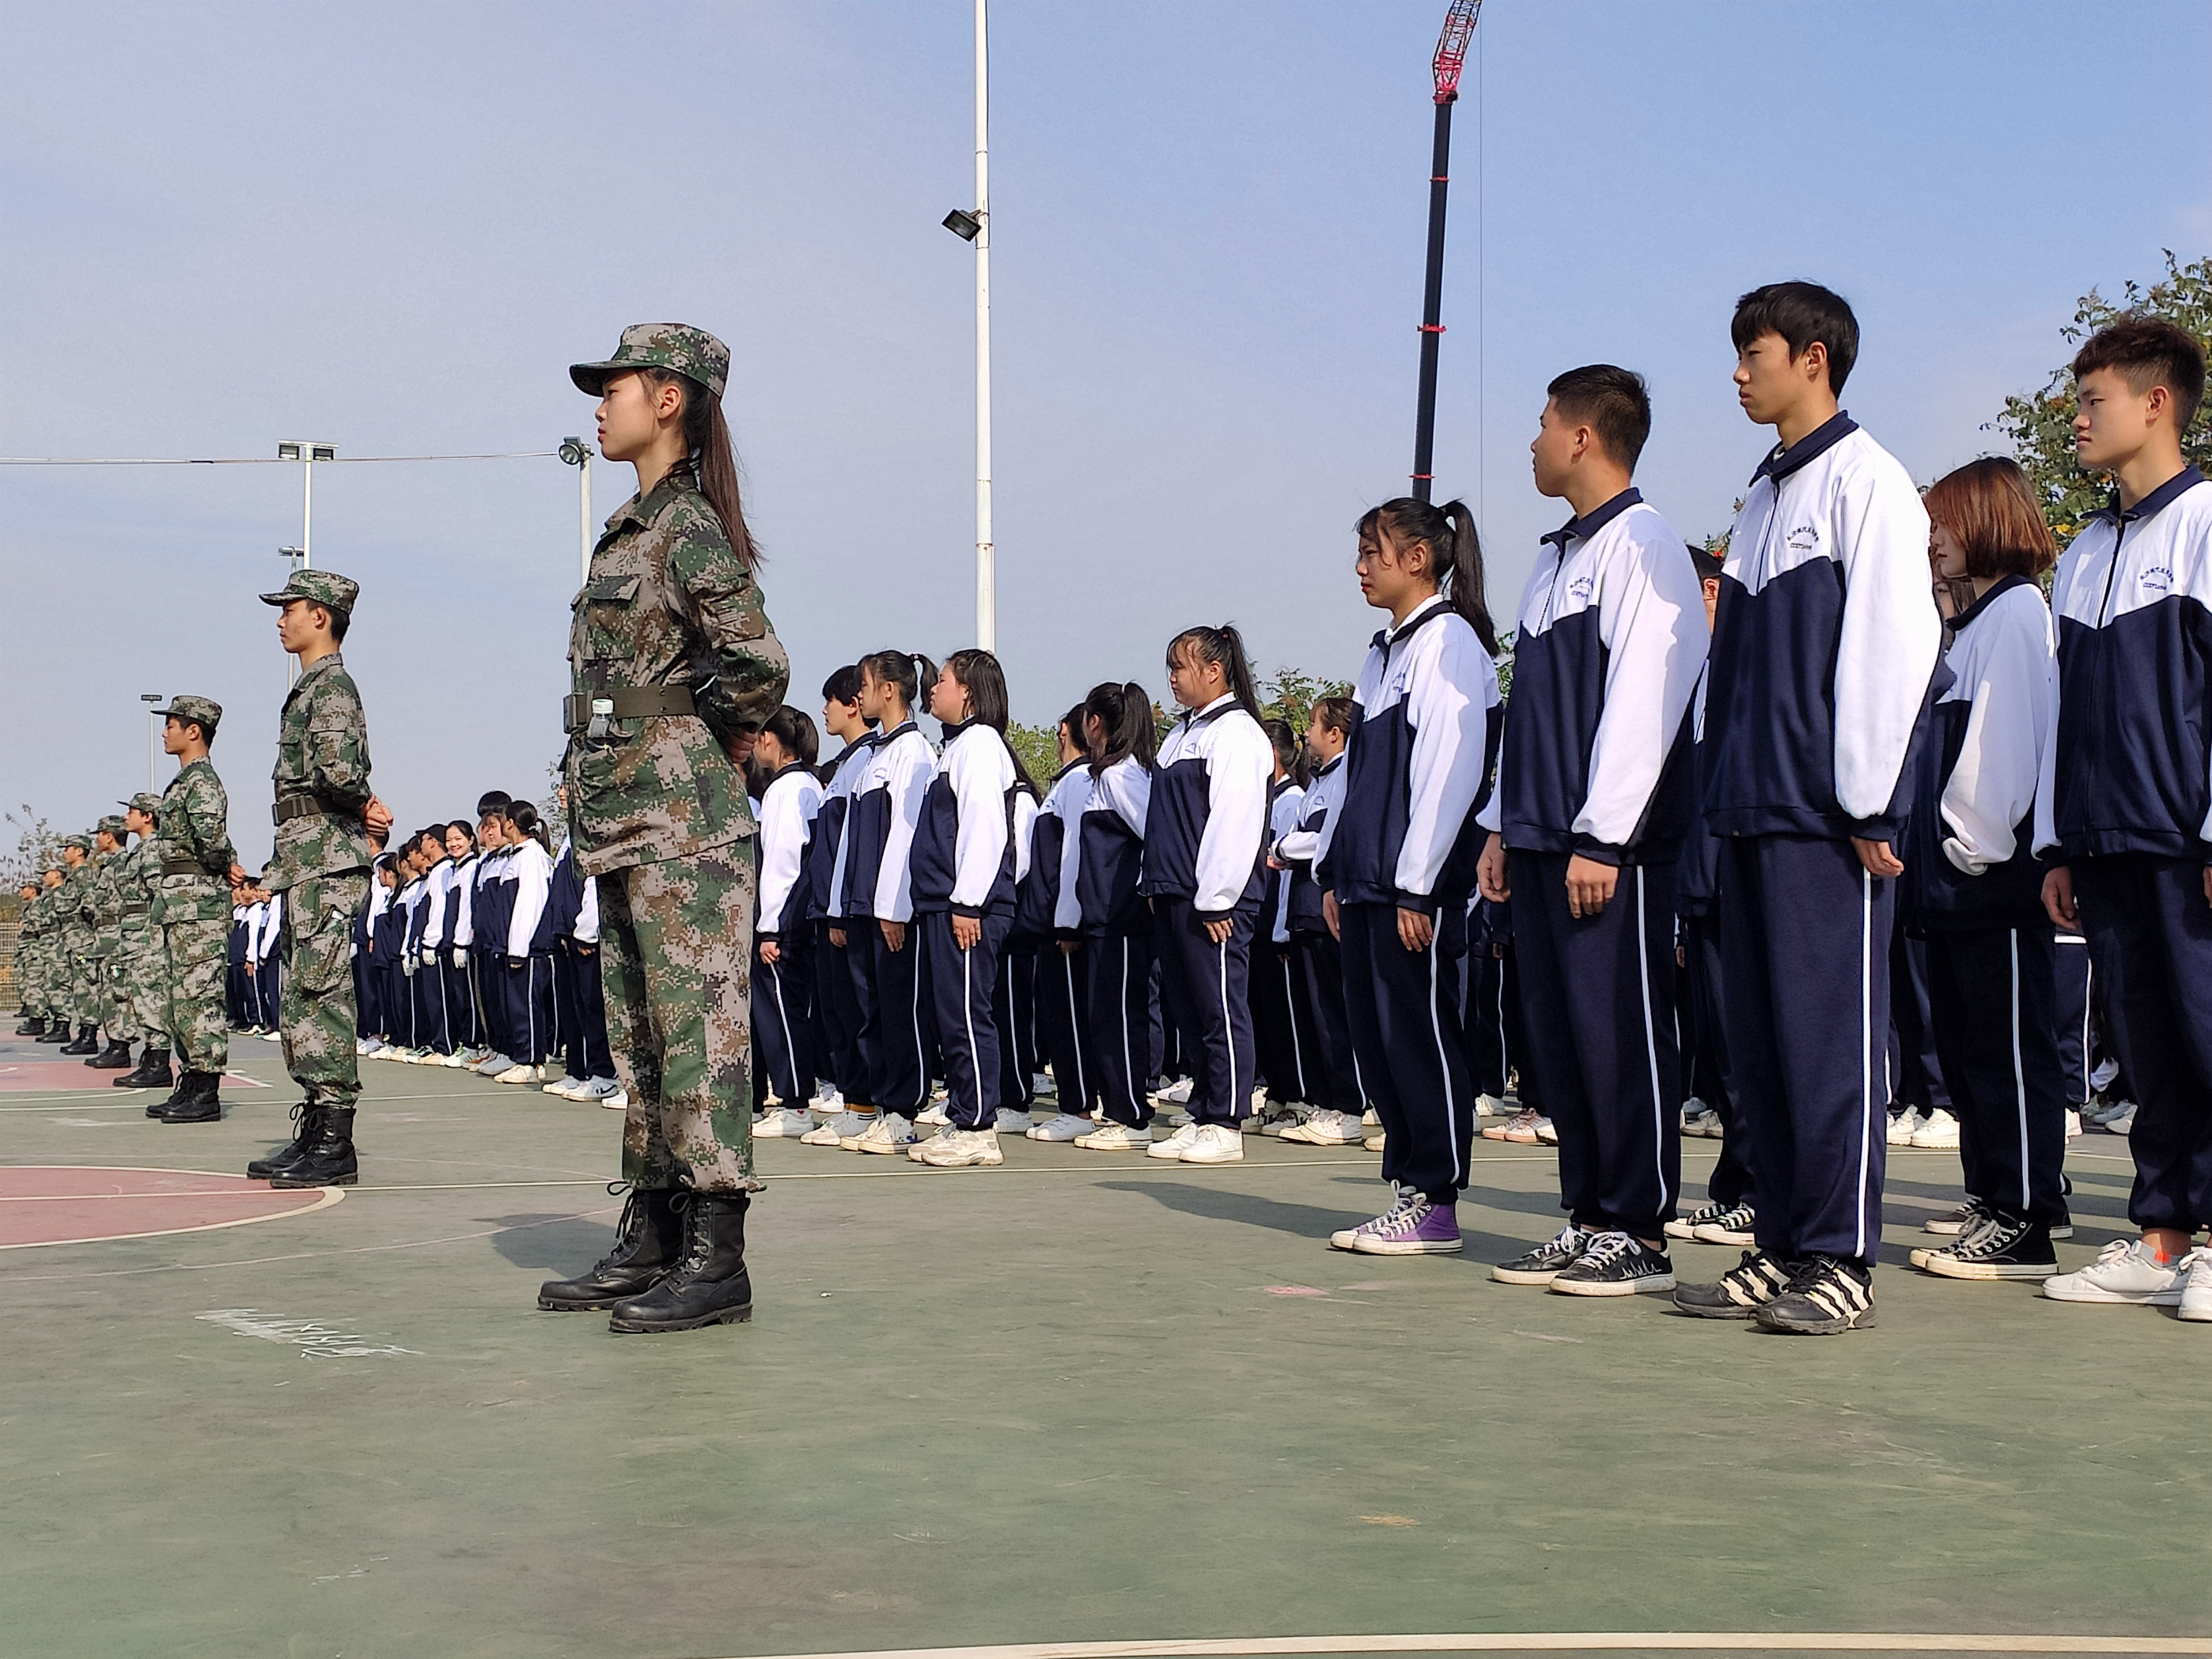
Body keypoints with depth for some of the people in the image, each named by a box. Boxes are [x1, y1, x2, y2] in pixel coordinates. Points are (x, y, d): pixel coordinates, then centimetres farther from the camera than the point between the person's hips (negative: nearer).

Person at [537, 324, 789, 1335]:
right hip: (625, 823, 10)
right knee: (641, 1040, 13)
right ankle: (649, 1242, 20)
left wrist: (717, 740, -4)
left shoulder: (688, 527, -11)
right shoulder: (634, 529, 18)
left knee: (699, 1032, -7)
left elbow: (757, 666, -20)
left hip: (684, 821, -10)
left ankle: (716, 1261, -4)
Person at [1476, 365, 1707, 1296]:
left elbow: (1643, 701, -16)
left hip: (1613, 845, -9)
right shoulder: (1555, 558, 19)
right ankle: (1587, 1218, 17)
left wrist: (1599, 837, -19)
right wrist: (1502, 825, 18)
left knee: (1622, 1033, -5)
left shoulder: (1642, 547, -9)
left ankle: (1639, 1233, 1)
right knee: (1556, 1035, 10)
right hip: (1543, 840, 9)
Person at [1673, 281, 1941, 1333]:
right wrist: (1729, 796, 16)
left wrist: (1867, 803, -14)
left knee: (1831, 1031, -5)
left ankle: (1842, 1261, 0)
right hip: (1753, 808, 8)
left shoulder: (1866, 482, -6)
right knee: (1759, 1037, 9)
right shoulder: (1762, 496, 19)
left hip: (1828, 812, -8)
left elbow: (1894, 644, -12)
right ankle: (1783, 1248, 15)